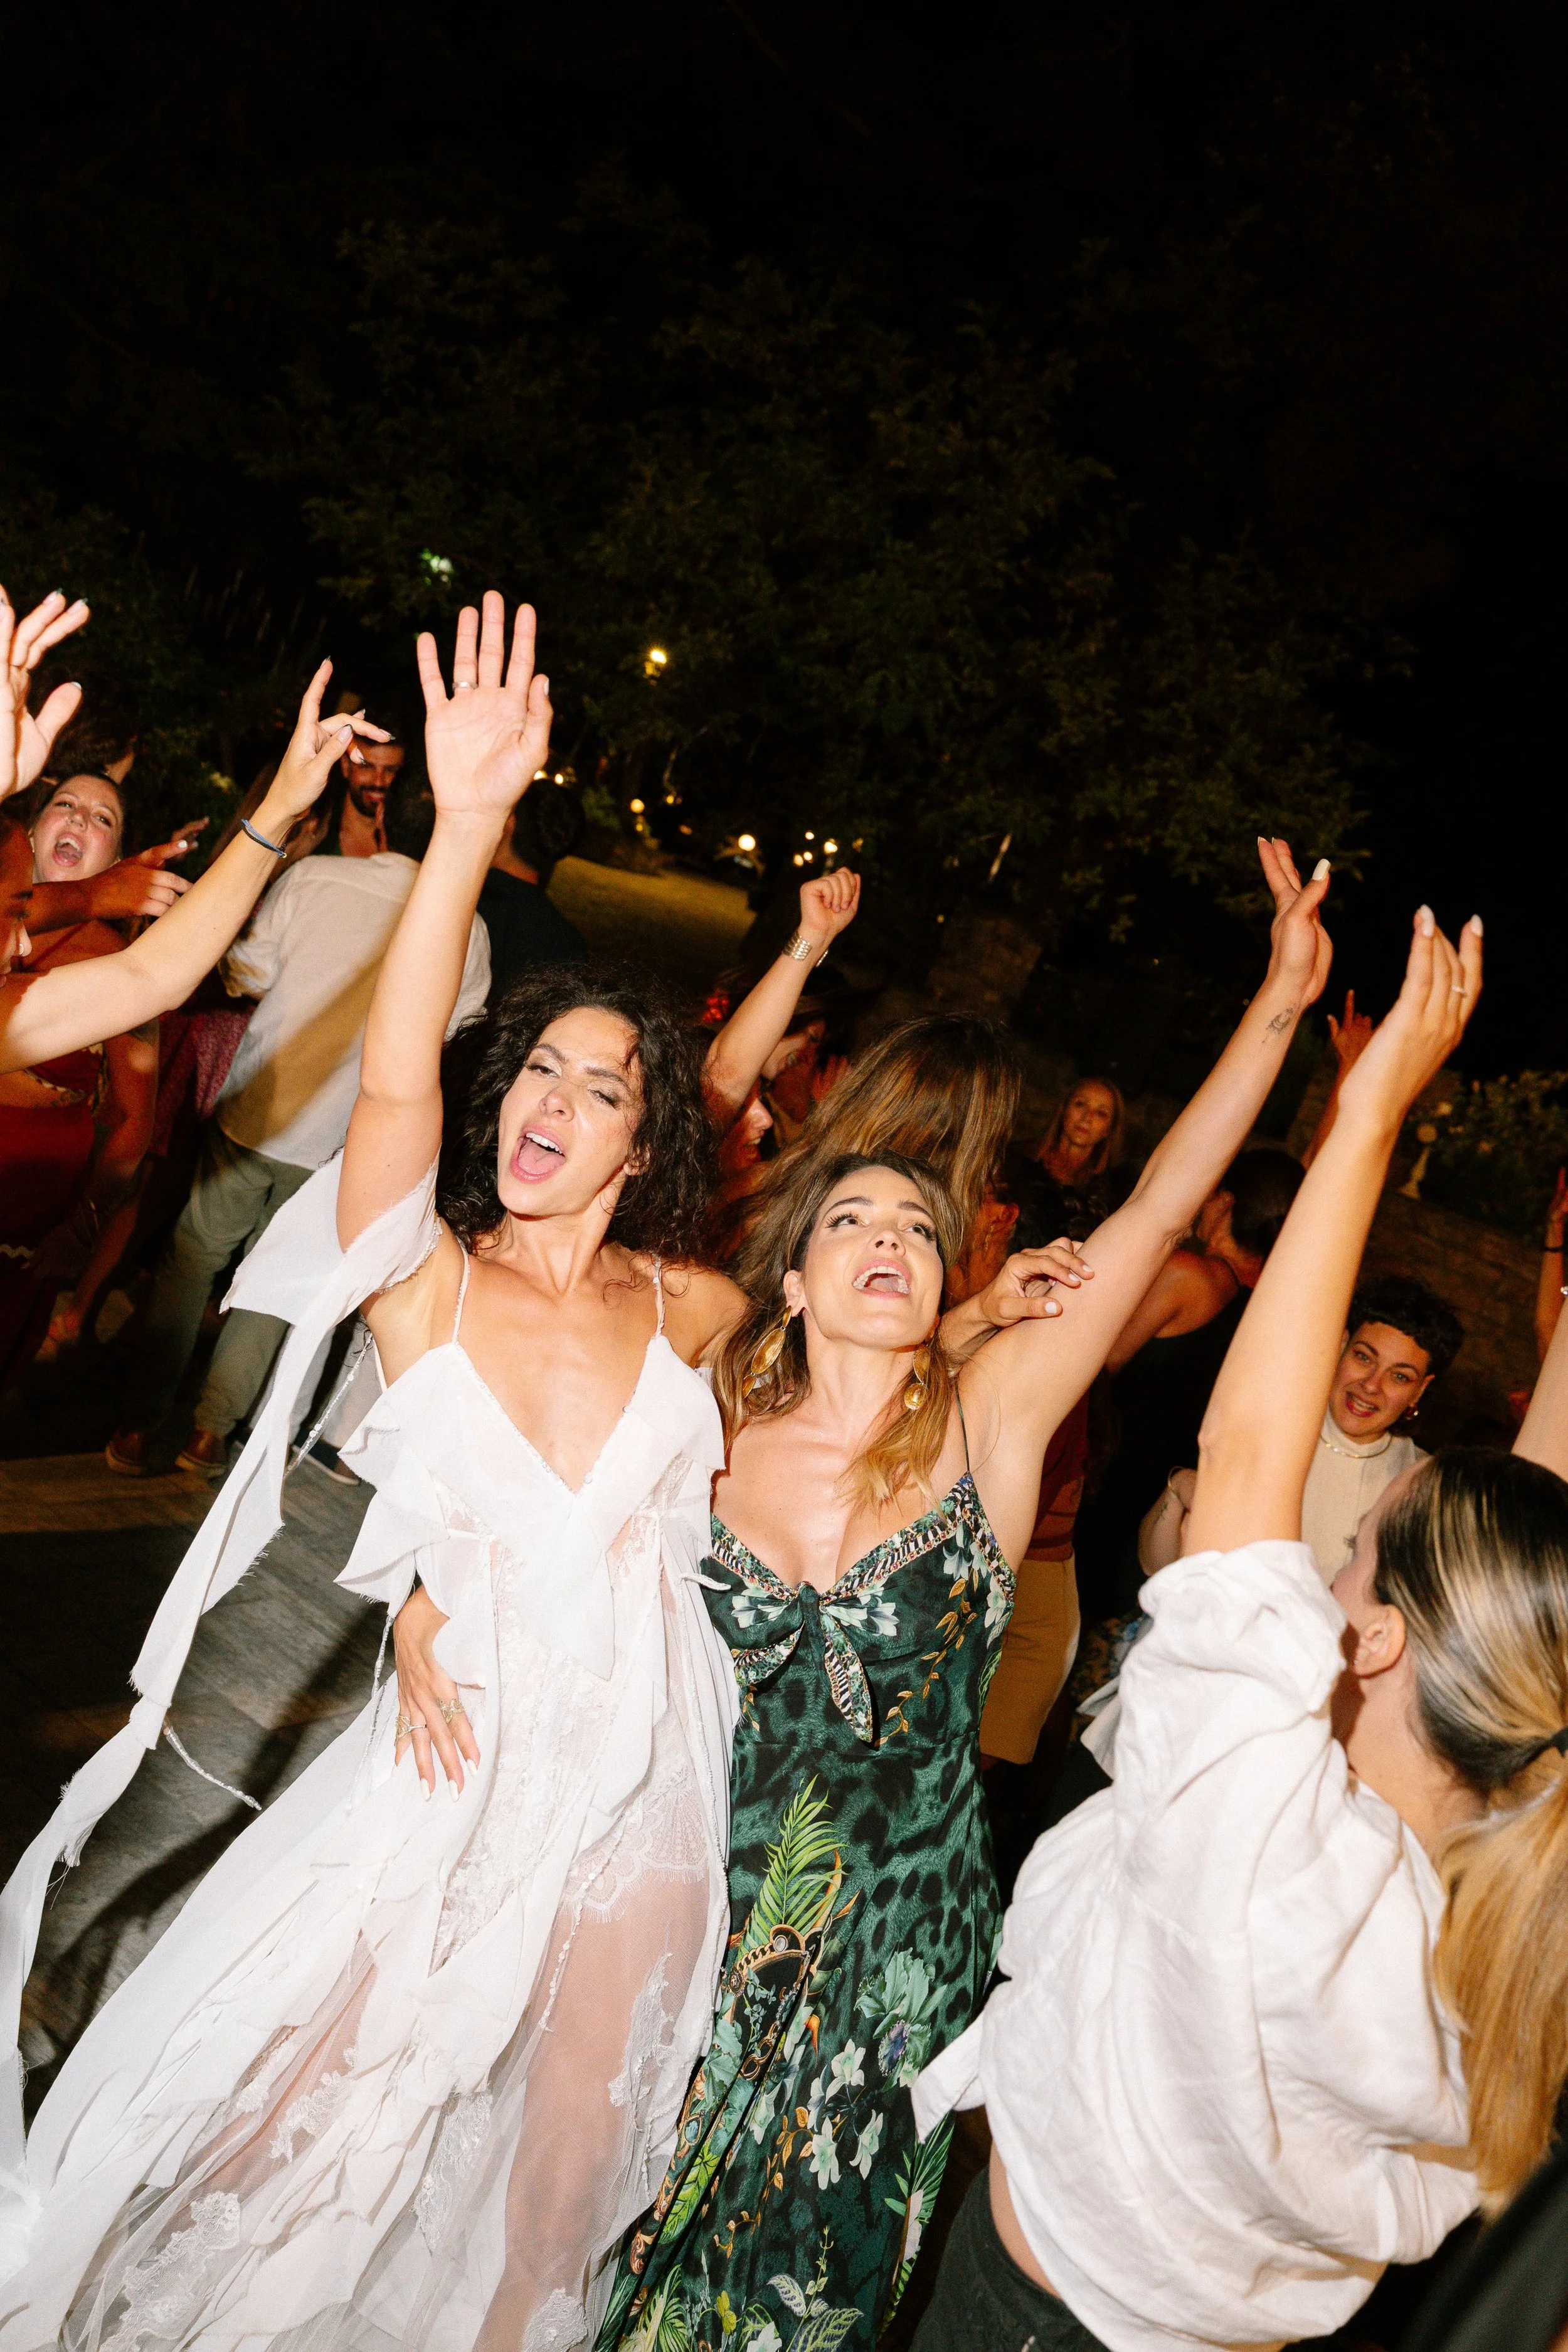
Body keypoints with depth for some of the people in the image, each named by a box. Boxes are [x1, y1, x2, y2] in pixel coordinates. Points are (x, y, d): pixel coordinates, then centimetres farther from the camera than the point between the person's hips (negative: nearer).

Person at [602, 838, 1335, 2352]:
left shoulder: (990, 1416, -13)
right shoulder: (705, 1427, -10)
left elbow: (1159, 1209, -20)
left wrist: (1282, 999, -25)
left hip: (899, 1935, 0)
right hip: (703, 1885, 1)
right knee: (636, 2215, 23)